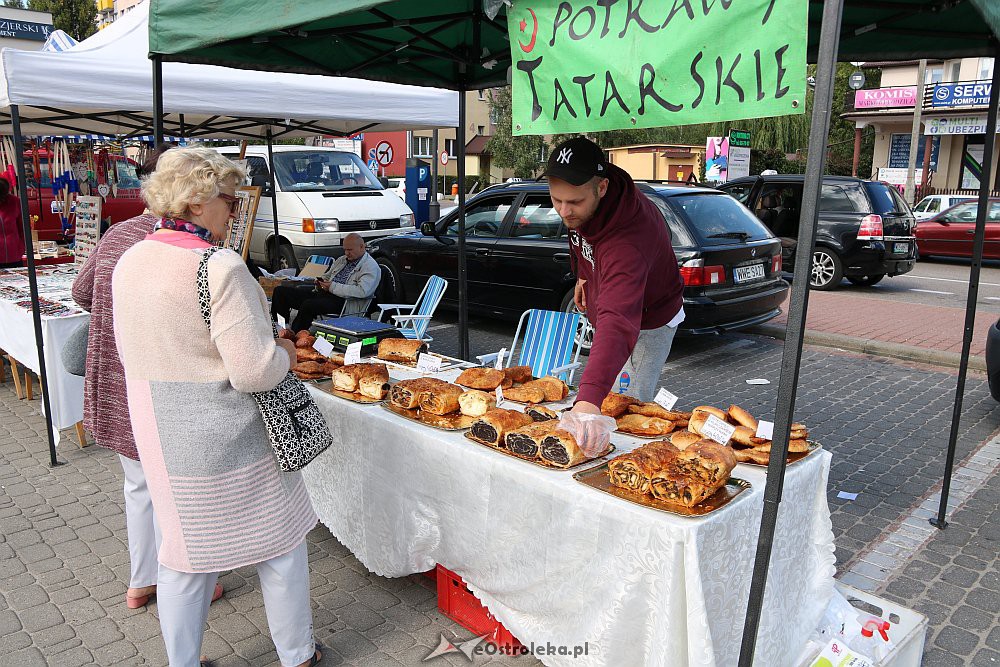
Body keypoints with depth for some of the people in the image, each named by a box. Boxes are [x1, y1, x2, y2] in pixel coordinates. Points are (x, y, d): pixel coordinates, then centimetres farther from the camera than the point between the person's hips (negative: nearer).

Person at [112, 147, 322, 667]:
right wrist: (284, 353, -3)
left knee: (184, 555, 20)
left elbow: (133, 353, 12)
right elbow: (255, 370, -24)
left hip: (157, 435, 7)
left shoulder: (129, 263, 3)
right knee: (278, 543, 13)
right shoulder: (219, 267, -21)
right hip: (225, 435, -7)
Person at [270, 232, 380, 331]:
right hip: (323, 291, 9)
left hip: (342, 300, -9)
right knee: (280, 291, -2)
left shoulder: (371, 267, -6)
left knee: (309, 305, -37)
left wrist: (333, 287, -19)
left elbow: (362, 291, -22)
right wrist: (320, 283, 6)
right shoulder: (342, 259, 22)